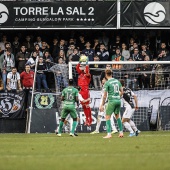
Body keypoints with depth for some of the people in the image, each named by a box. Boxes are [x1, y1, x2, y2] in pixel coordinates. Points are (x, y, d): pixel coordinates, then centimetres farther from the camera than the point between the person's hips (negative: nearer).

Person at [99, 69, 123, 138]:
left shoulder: (107, 83, -9)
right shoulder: (117, 81, 9)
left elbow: (104, 96, -10)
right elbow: (122, 92, 14)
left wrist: (102, 105, -4)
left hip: (111, 101, -6)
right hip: (118, 100, 6)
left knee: (107, 117, -1)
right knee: (117, 116, 21)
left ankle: (109, 134, -9)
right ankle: (121, 132, 20)